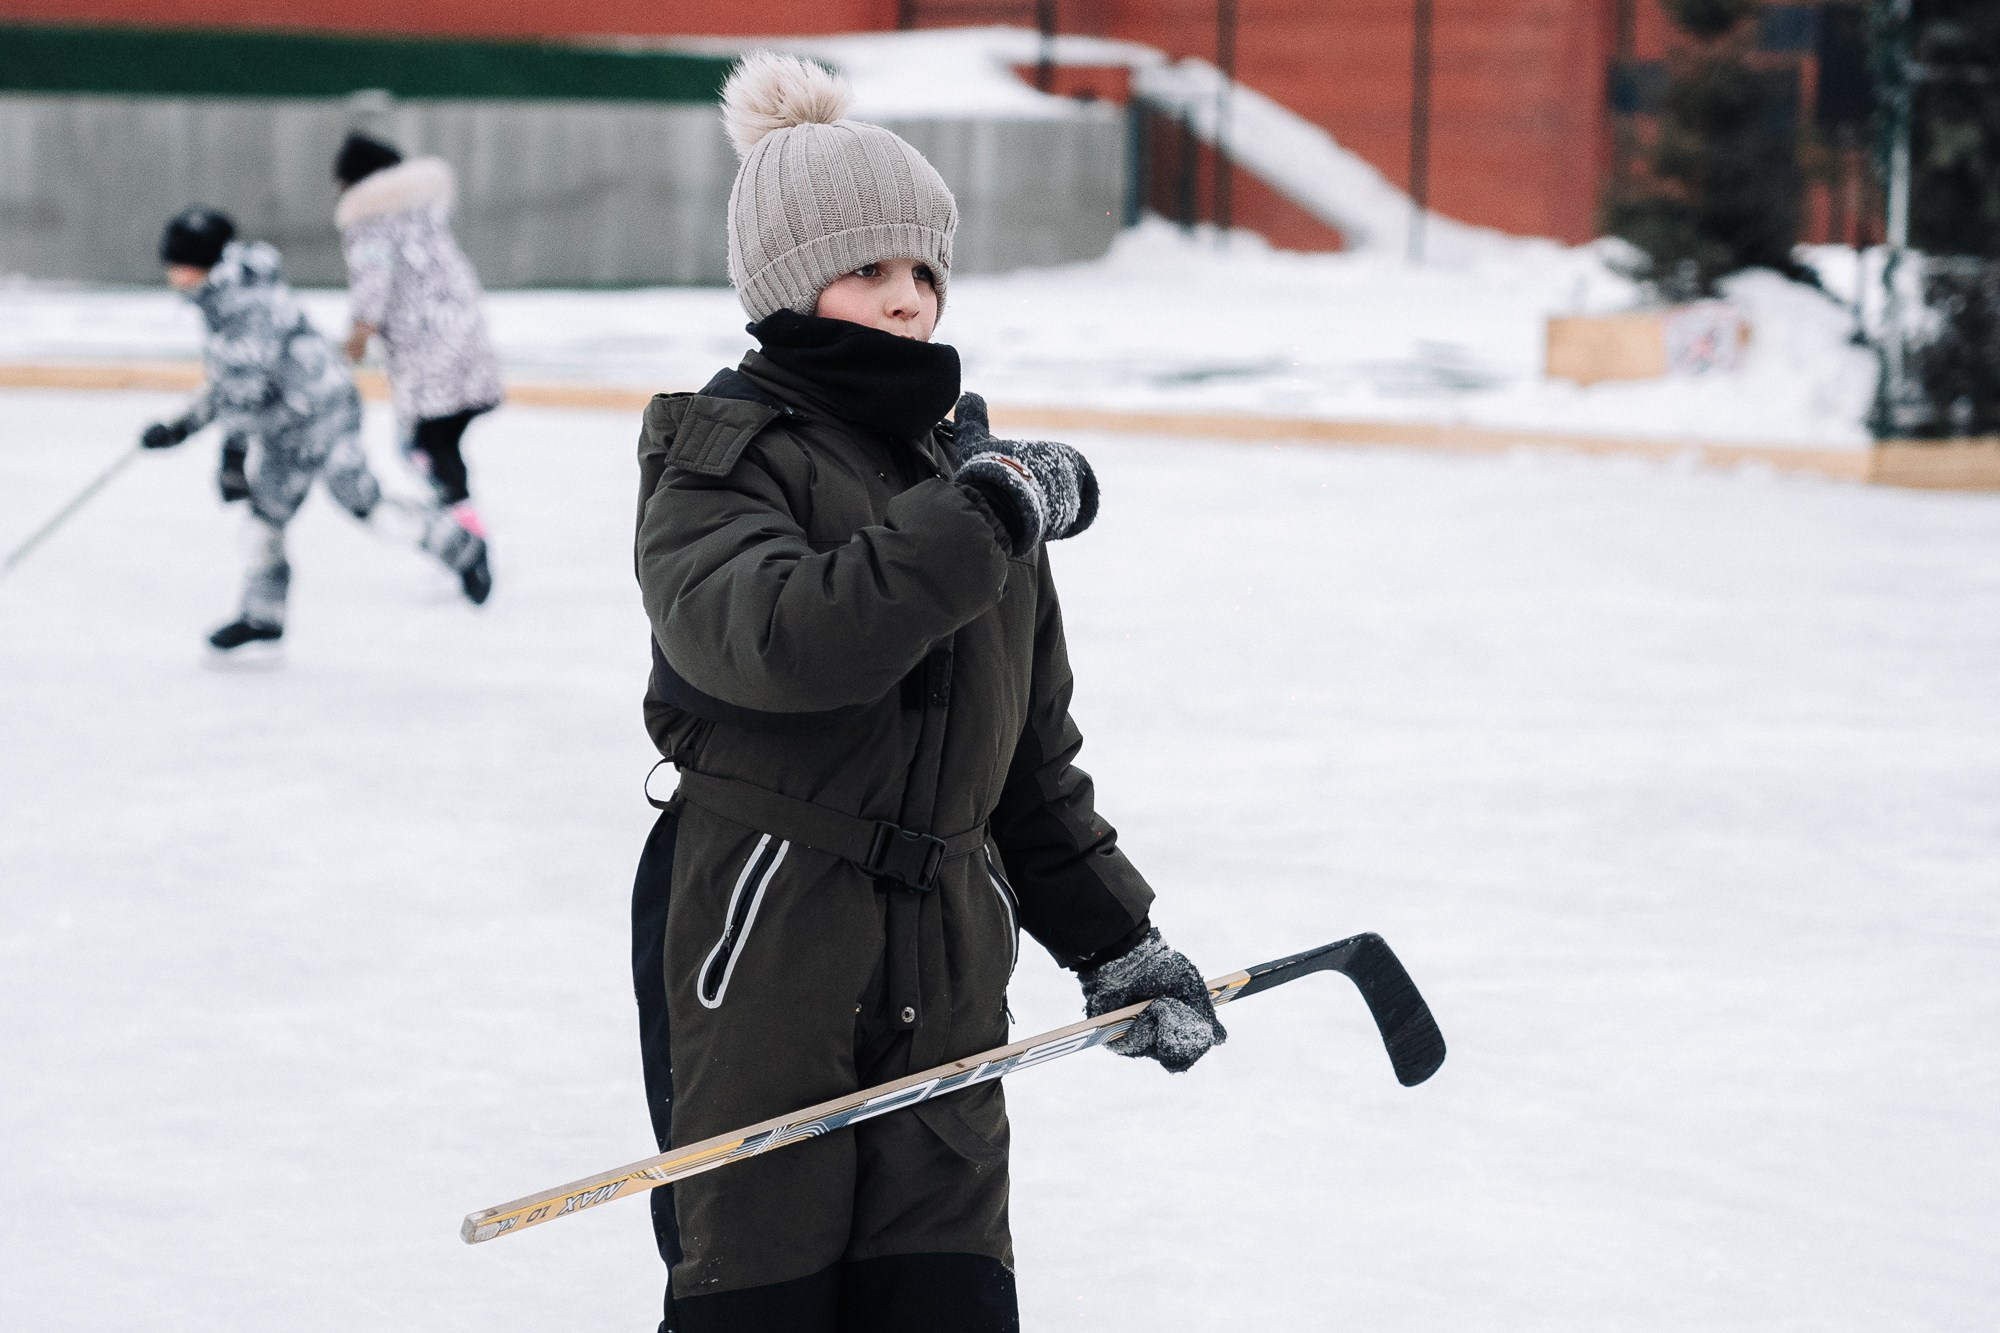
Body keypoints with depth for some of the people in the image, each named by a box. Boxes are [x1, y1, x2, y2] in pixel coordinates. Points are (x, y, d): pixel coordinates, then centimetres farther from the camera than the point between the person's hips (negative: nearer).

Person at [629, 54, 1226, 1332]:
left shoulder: (971, 464, 15)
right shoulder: (725, 457, -7)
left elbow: (1030, 751, 21)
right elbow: (787, 637, -30)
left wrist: (1114, 938, 18)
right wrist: (989, 514, -26)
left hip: (945, 961, 6)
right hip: (760, 937, -6)